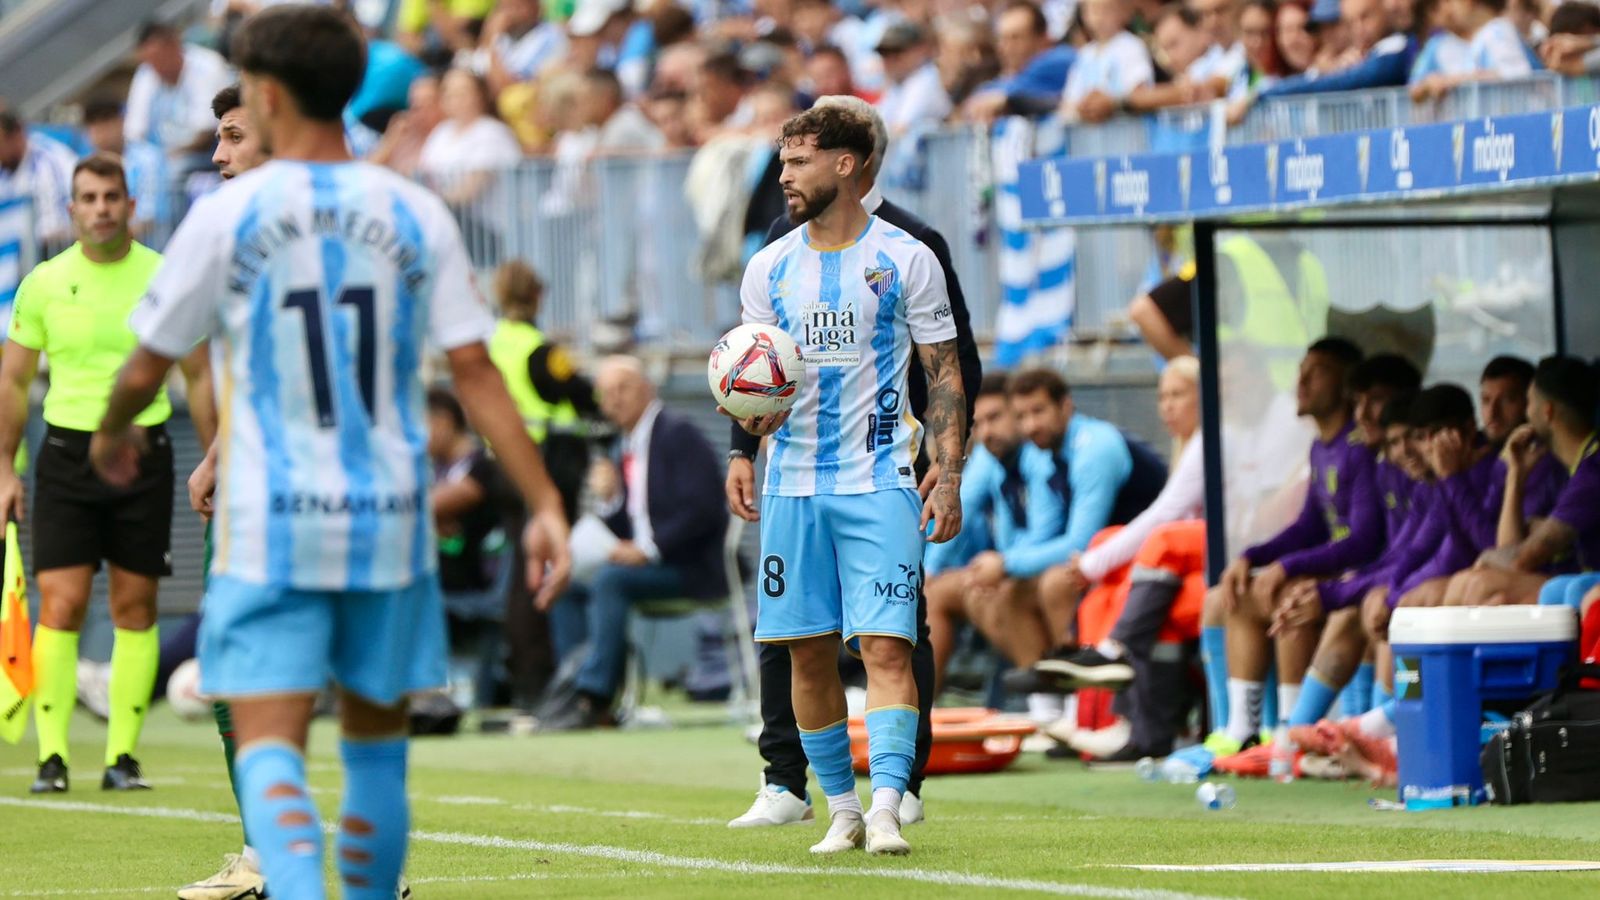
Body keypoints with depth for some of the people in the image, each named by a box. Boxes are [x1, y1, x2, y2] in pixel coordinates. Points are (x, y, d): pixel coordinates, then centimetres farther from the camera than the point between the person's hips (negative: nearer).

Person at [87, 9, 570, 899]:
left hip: (272, 525, -3)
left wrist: (113, 433, 25)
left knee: (271, 748, -8)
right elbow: (477, 372, -3)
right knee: (377, 742, 16)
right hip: (391, 523, 3)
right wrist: (545, 503, -2)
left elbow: (147, 367, 3)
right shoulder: (417, 216, 2)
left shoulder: (226, 216, -5)